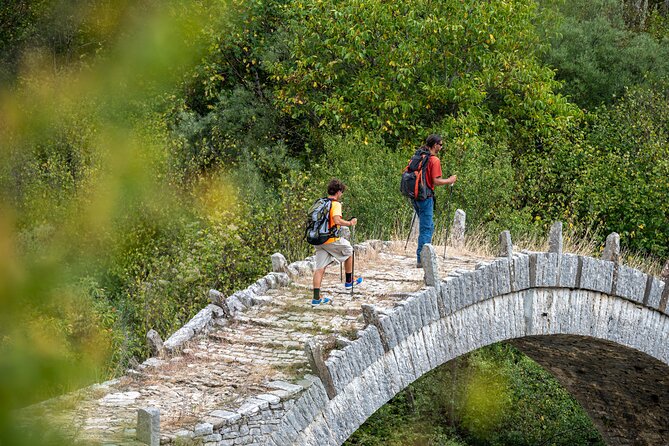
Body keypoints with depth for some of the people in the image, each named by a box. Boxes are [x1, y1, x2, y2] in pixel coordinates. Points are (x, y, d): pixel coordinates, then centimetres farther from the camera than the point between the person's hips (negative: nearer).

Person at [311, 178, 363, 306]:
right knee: (349, 252, 21)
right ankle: (349, 281, 32)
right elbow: (337, 220, -26)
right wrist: (350, 223, -11)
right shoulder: (335, 204, -11)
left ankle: (316, 297, -3)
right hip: (331, 239, -6)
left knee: (320, 268, 4)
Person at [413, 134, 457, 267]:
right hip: (425, 197, -8)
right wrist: (449, 180, -2)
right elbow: (436, 181, -18)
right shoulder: (434, 160, -13)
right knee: (426, 228, -3)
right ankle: (421, 259, -3)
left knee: (429, 226, 19)